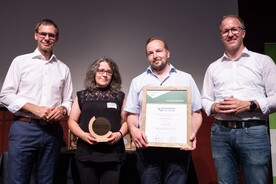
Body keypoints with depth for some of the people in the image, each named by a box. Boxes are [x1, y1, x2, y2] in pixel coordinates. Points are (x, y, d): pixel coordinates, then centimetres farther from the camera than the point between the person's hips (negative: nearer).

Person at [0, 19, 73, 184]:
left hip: (52, 131, 3)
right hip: (24, 128, -2)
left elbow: (68, 100, 14)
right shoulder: (21, 61, 5)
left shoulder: (63, 69, 13)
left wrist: (62, 109, -9)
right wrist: (34, 109, -13)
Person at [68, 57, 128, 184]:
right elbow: (72, 121, 8)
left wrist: (119, 134, -10)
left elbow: (125, 121, 9)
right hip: (86, 153, 1)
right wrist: (83, 135, -9)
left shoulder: (119, 96, 9)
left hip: (113, 154, 0)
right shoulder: (82, 96, 9)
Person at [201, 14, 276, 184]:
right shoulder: (213, 67, 14)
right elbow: (205, 100, 14)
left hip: (254, 132, -2)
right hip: (220, 132, 3)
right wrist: (215, 107, -8)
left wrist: (248, 105, -15)